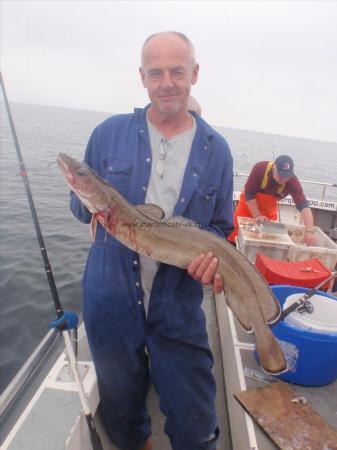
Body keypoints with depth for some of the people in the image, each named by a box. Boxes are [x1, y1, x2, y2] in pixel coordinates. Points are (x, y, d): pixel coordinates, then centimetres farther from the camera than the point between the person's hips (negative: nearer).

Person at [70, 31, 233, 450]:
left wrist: (211, 257, -16)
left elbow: (220, 227, 5)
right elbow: (80, 207, 5)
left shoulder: (215, 149, -1)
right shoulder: (108, 133, -1)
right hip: (110, 301, 2)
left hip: (178, 308, 0)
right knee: (121, 411, 25)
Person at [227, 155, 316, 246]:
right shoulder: (260, 168, -33)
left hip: (269, 209, 2)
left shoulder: (293, 182, -28)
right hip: (248, 203, -2)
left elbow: (303, 206, -34)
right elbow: (248, 194, -26)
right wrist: (257, 215, -25)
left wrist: (309, 231, -46)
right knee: (238, 233, 1)